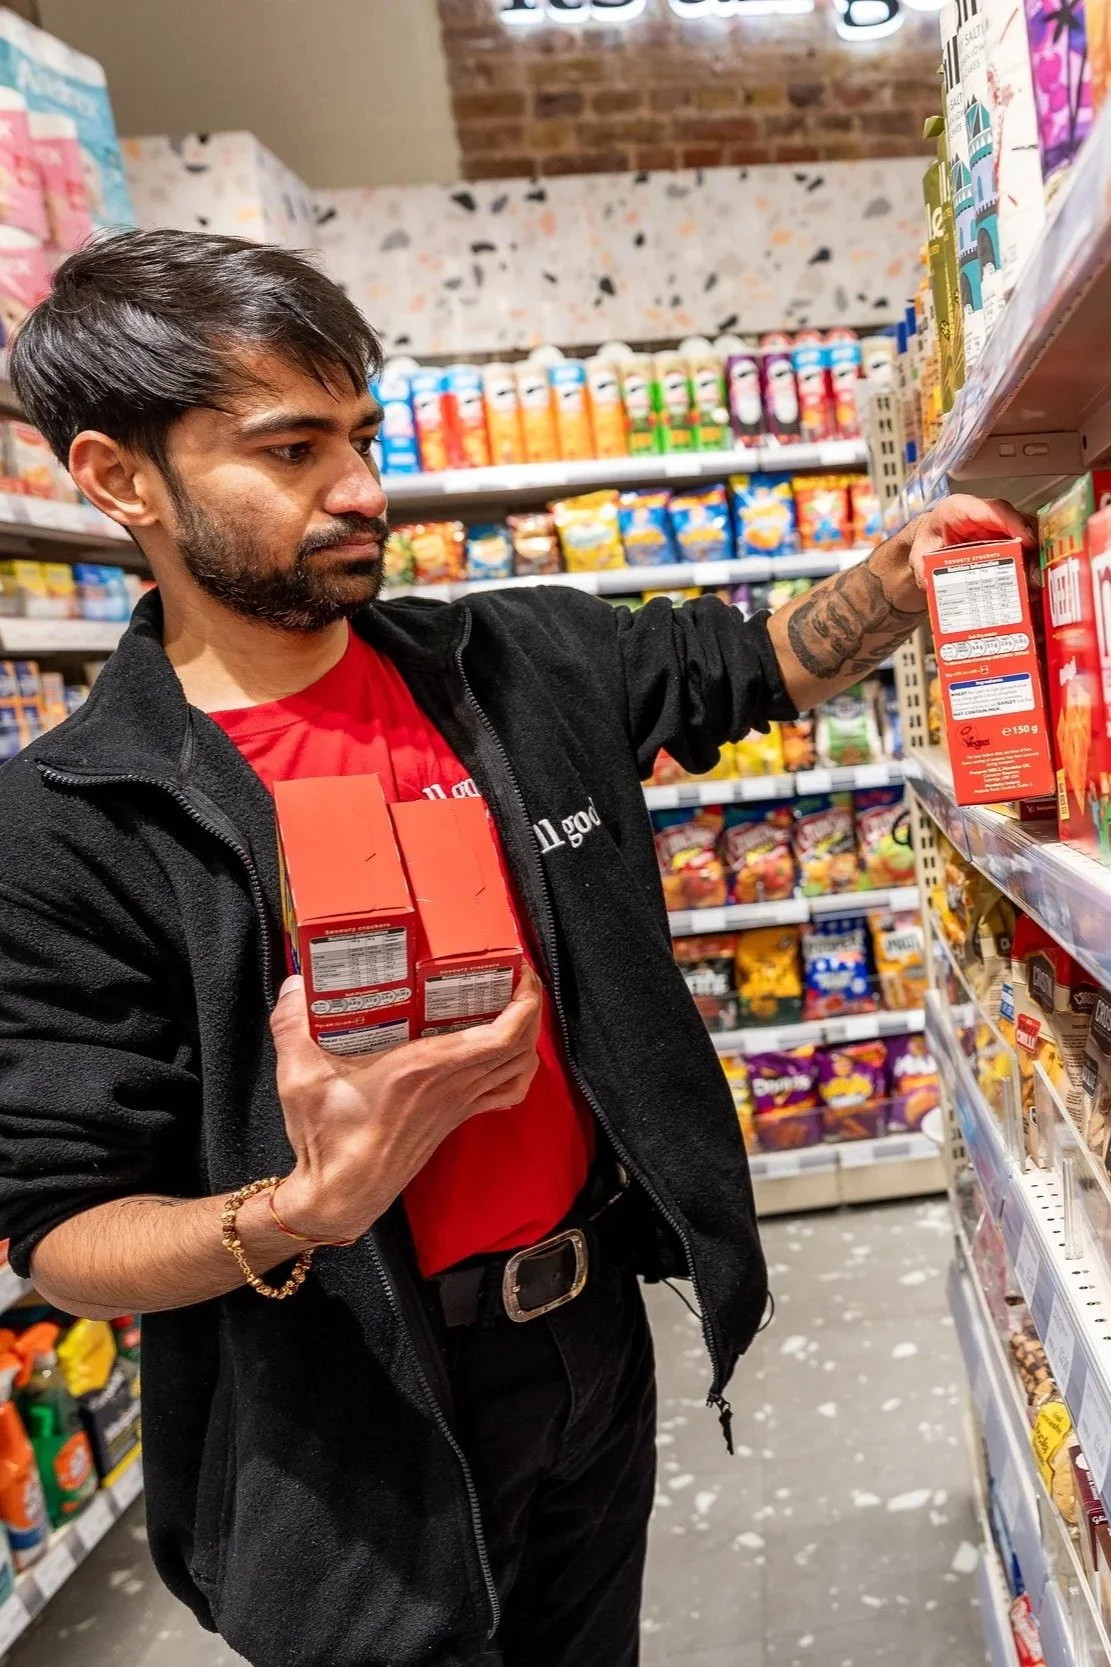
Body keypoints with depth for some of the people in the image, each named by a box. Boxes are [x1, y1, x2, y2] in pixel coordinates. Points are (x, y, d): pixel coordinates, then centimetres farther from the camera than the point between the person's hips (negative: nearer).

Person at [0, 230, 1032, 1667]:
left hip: (593, 1319, 5)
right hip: (352, 1428, -4)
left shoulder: (524, 664, -6)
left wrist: (894, 574, -12)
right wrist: (305, 1210, -35)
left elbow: (764, 666, 8)